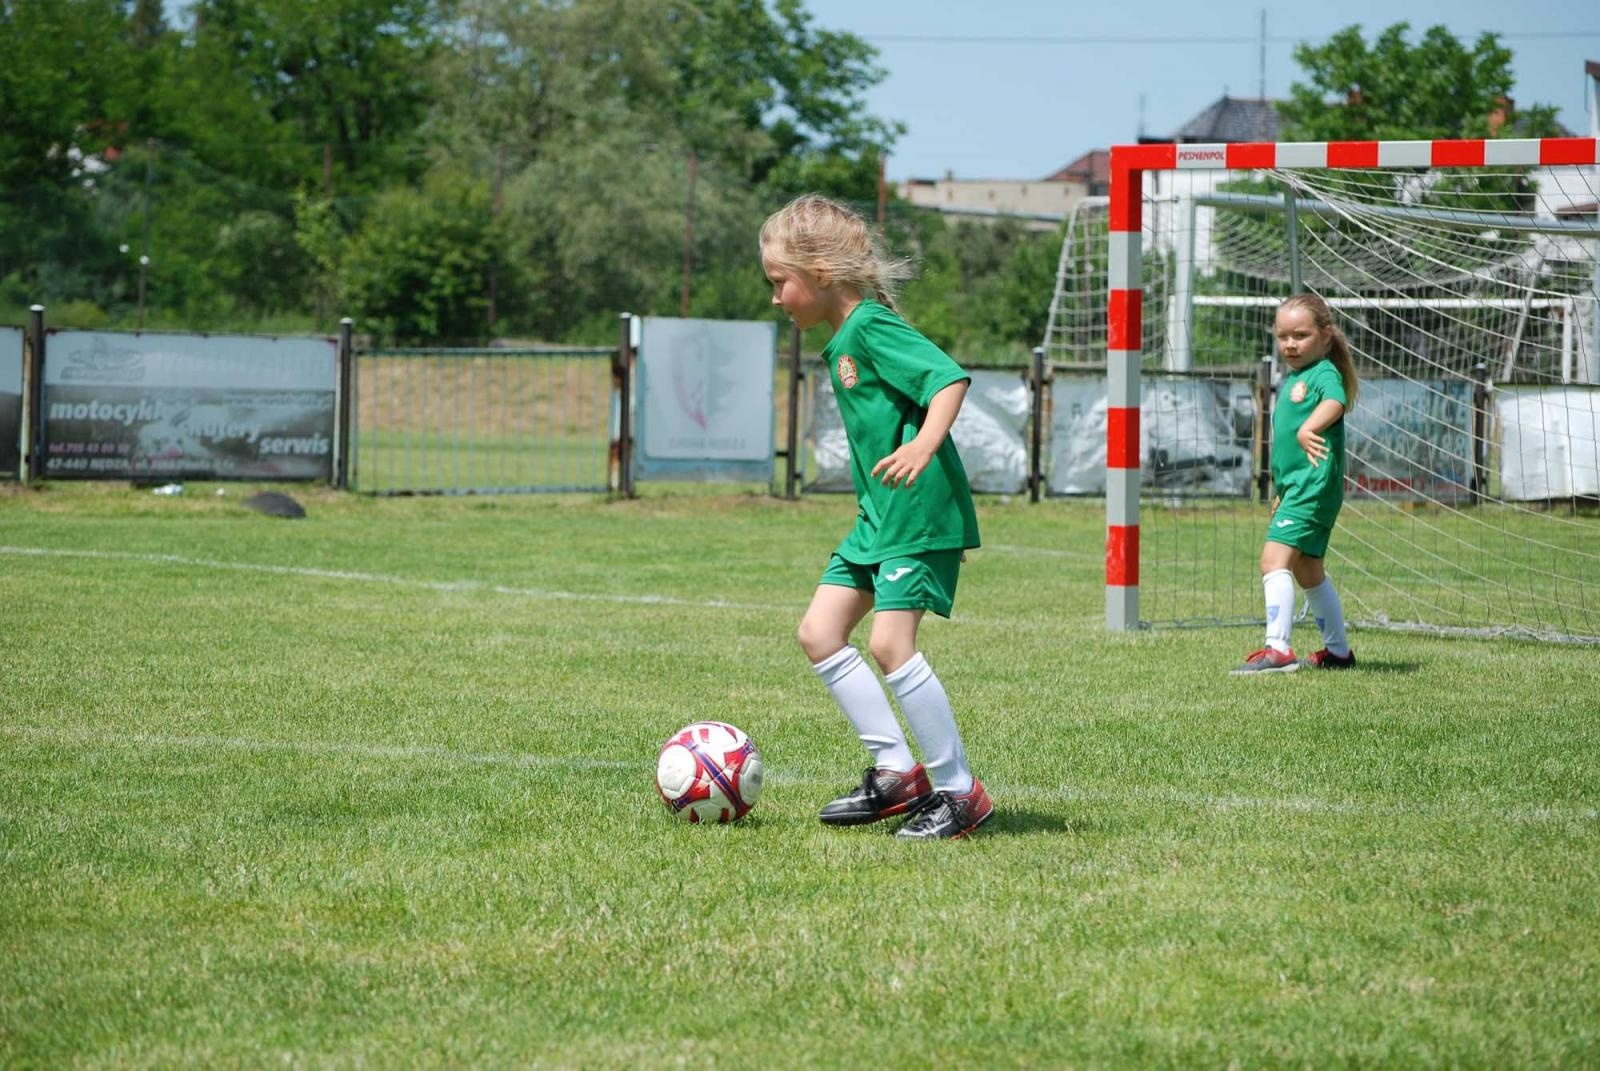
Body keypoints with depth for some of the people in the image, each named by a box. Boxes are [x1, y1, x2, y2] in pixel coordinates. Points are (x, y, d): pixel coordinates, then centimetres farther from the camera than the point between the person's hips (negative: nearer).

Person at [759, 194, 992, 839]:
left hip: (921, 513, -11)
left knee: (890, 644, -16)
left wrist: (924, 446, -38)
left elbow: (949, 377, -23)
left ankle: (959, 791, -6)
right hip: (879, 518, 11)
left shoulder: (872, 327, -14)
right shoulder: (842, 342, 16)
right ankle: (896, 769, 9)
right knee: (819, 632, 7)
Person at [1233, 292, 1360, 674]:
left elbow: (1335, 402, -33)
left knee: (1274, 558, -21)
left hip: (1314, 484, -11)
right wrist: (1282, 491, 30)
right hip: (1296, 485, 11)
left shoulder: (1324, 374, -10)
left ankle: (1277, 649, -29)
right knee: (1308, 571, 20)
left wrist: (1309, 427, -52)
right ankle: (1339, 651, 32)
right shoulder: (1292, 379, 19)